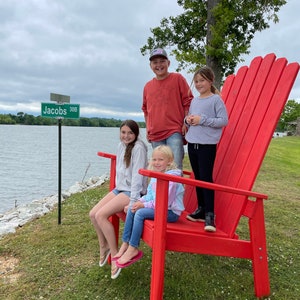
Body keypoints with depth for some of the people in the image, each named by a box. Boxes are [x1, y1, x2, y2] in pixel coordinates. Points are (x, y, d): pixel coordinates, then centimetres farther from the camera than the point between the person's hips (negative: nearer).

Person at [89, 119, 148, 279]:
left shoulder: (138, 148, -16)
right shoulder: (121, 146, 9)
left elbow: (137, 176, -19)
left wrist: (133, 200, -21)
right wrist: (117, 187, 12)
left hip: (132, 191, -8)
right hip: (119, 188, 8)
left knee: (101, 215, -21)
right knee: (93, 214, -2)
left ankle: (115, 254, -7)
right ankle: (104, 246, 21)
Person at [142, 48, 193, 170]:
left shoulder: (178, 78, 1)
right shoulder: (147, 86, 13)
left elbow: (188, 101, 0)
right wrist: (148, 129, 16)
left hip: (174, 132, -4)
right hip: (155, 134, 5)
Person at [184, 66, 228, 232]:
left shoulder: (216, 99, -5)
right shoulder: (194, 101, 14)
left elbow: (224, 120, -12)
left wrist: (202, 120, -17)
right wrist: (187, 120, 0)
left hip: (207, 145, -7)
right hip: (192, 144, 7)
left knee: (206, 178, -9)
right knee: (198, 177, 12)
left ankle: (209, 214, -2)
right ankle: (201, 209, 23)